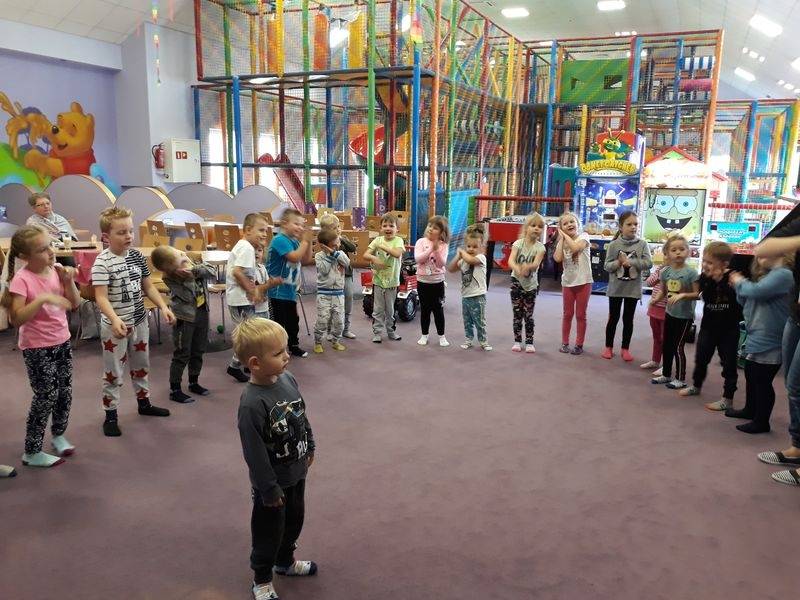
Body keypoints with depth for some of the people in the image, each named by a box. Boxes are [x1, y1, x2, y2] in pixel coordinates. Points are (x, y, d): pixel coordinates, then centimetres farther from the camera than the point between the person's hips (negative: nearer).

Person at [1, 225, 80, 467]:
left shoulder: (57, 270, -2)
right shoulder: (22, 279, -19)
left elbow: (74, 304, 4)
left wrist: (68, 281, -12)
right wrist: (42, 298, -33)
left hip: (62, 341, 6)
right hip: (37, 348, -6)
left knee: (64, 391, 14)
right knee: (47, 395, 0)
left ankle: (58, 435, 37)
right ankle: (32, 452, 16)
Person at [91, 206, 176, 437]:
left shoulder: (136, 256, 2)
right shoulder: (102, 262, -18)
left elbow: (148, 287, 9)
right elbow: (101, 297, -25)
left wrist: (163, 307, -4)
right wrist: (115, 320, -40)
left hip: (139, 320, 7)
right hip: (115, 325, -6)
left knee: (141, 365, 21)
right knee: (113, 372, 5)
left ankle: (144, 402, 39)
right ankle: (110, 415, 19)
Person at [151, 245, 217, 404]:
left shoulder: (190, 258, -4)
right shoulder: (170, 277, -18)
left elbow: (213, 273, -10)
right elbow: (188, 296, -25)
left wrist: (196, 269, -24)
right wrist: (188, 276, -31)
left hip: (202, 312, 6)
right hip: (185, 317, -6)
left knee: (198, 351, 17)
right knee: (182, 355, 1)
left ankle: (194, 383, 33)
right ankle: (175, 390, 13)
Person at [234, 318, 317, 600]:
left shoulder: (288, 378, -9)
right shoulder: (252, 403, -32)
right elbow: (255, 453, -25)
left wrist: (309, 448, 14)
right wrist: (269, 490, -18)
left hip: (297, 472, 7)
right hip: (273, 481, -7)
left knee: (294, 520, 26)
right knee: (269, 532, 14)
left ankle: (285, 561, 52)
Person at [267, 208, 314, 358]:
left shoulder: (295, 241, 8)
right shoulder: (280, 240, -18)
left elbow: (306, 260, 12)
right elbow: (294, 257, -29)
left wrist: (308, 242, 1)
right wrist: (305, 241, -19)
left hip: (290, 290, 9)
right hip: (277, 291, -9)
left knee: (293, 320, 20)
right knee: (277, 322, -1)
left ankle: (294, 346, 34)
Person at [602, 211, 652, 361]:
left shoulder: (642, 244, -4)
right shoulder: (614, 245, -5)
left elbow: (648, 263, -13)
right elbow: (607, 266, -5)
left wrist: (630, 262, -22)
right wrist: (619, 262, -23)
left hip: (633, 289, 0)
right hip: (615, 288, 0)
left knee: (628, 319, 11)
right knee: (613, 318, 11)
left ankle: (625, 348, 23)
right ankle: (608, 346, 24)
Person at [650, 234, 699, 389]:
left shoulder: (691, 272, -16)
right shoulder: (665, 271, -1)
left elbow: (697, 294, -14)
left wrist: (682, 295, -29)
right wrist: (656, 298, -9)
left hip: (685, 316, -6)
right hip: (670, 313, 6)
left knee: (678, 347, -1)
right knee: (667, 345, 15)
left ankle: (680, 379, 14)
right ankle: (666, 375, 31)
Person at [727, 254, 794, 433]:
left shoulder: (783, 274, -19)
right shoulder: (767, 275, 12)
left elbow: (756, 291, -31)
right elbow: (745, 301, 16)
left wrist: (740, 282, -12)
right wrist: (739, 284, -1)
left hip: (768, 343, -10)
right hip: (755, 339, 10)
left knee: (762, 382, 1)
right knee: (751, 377, 24)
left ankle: (761, 422, 13)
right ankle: (750, 410, 41)